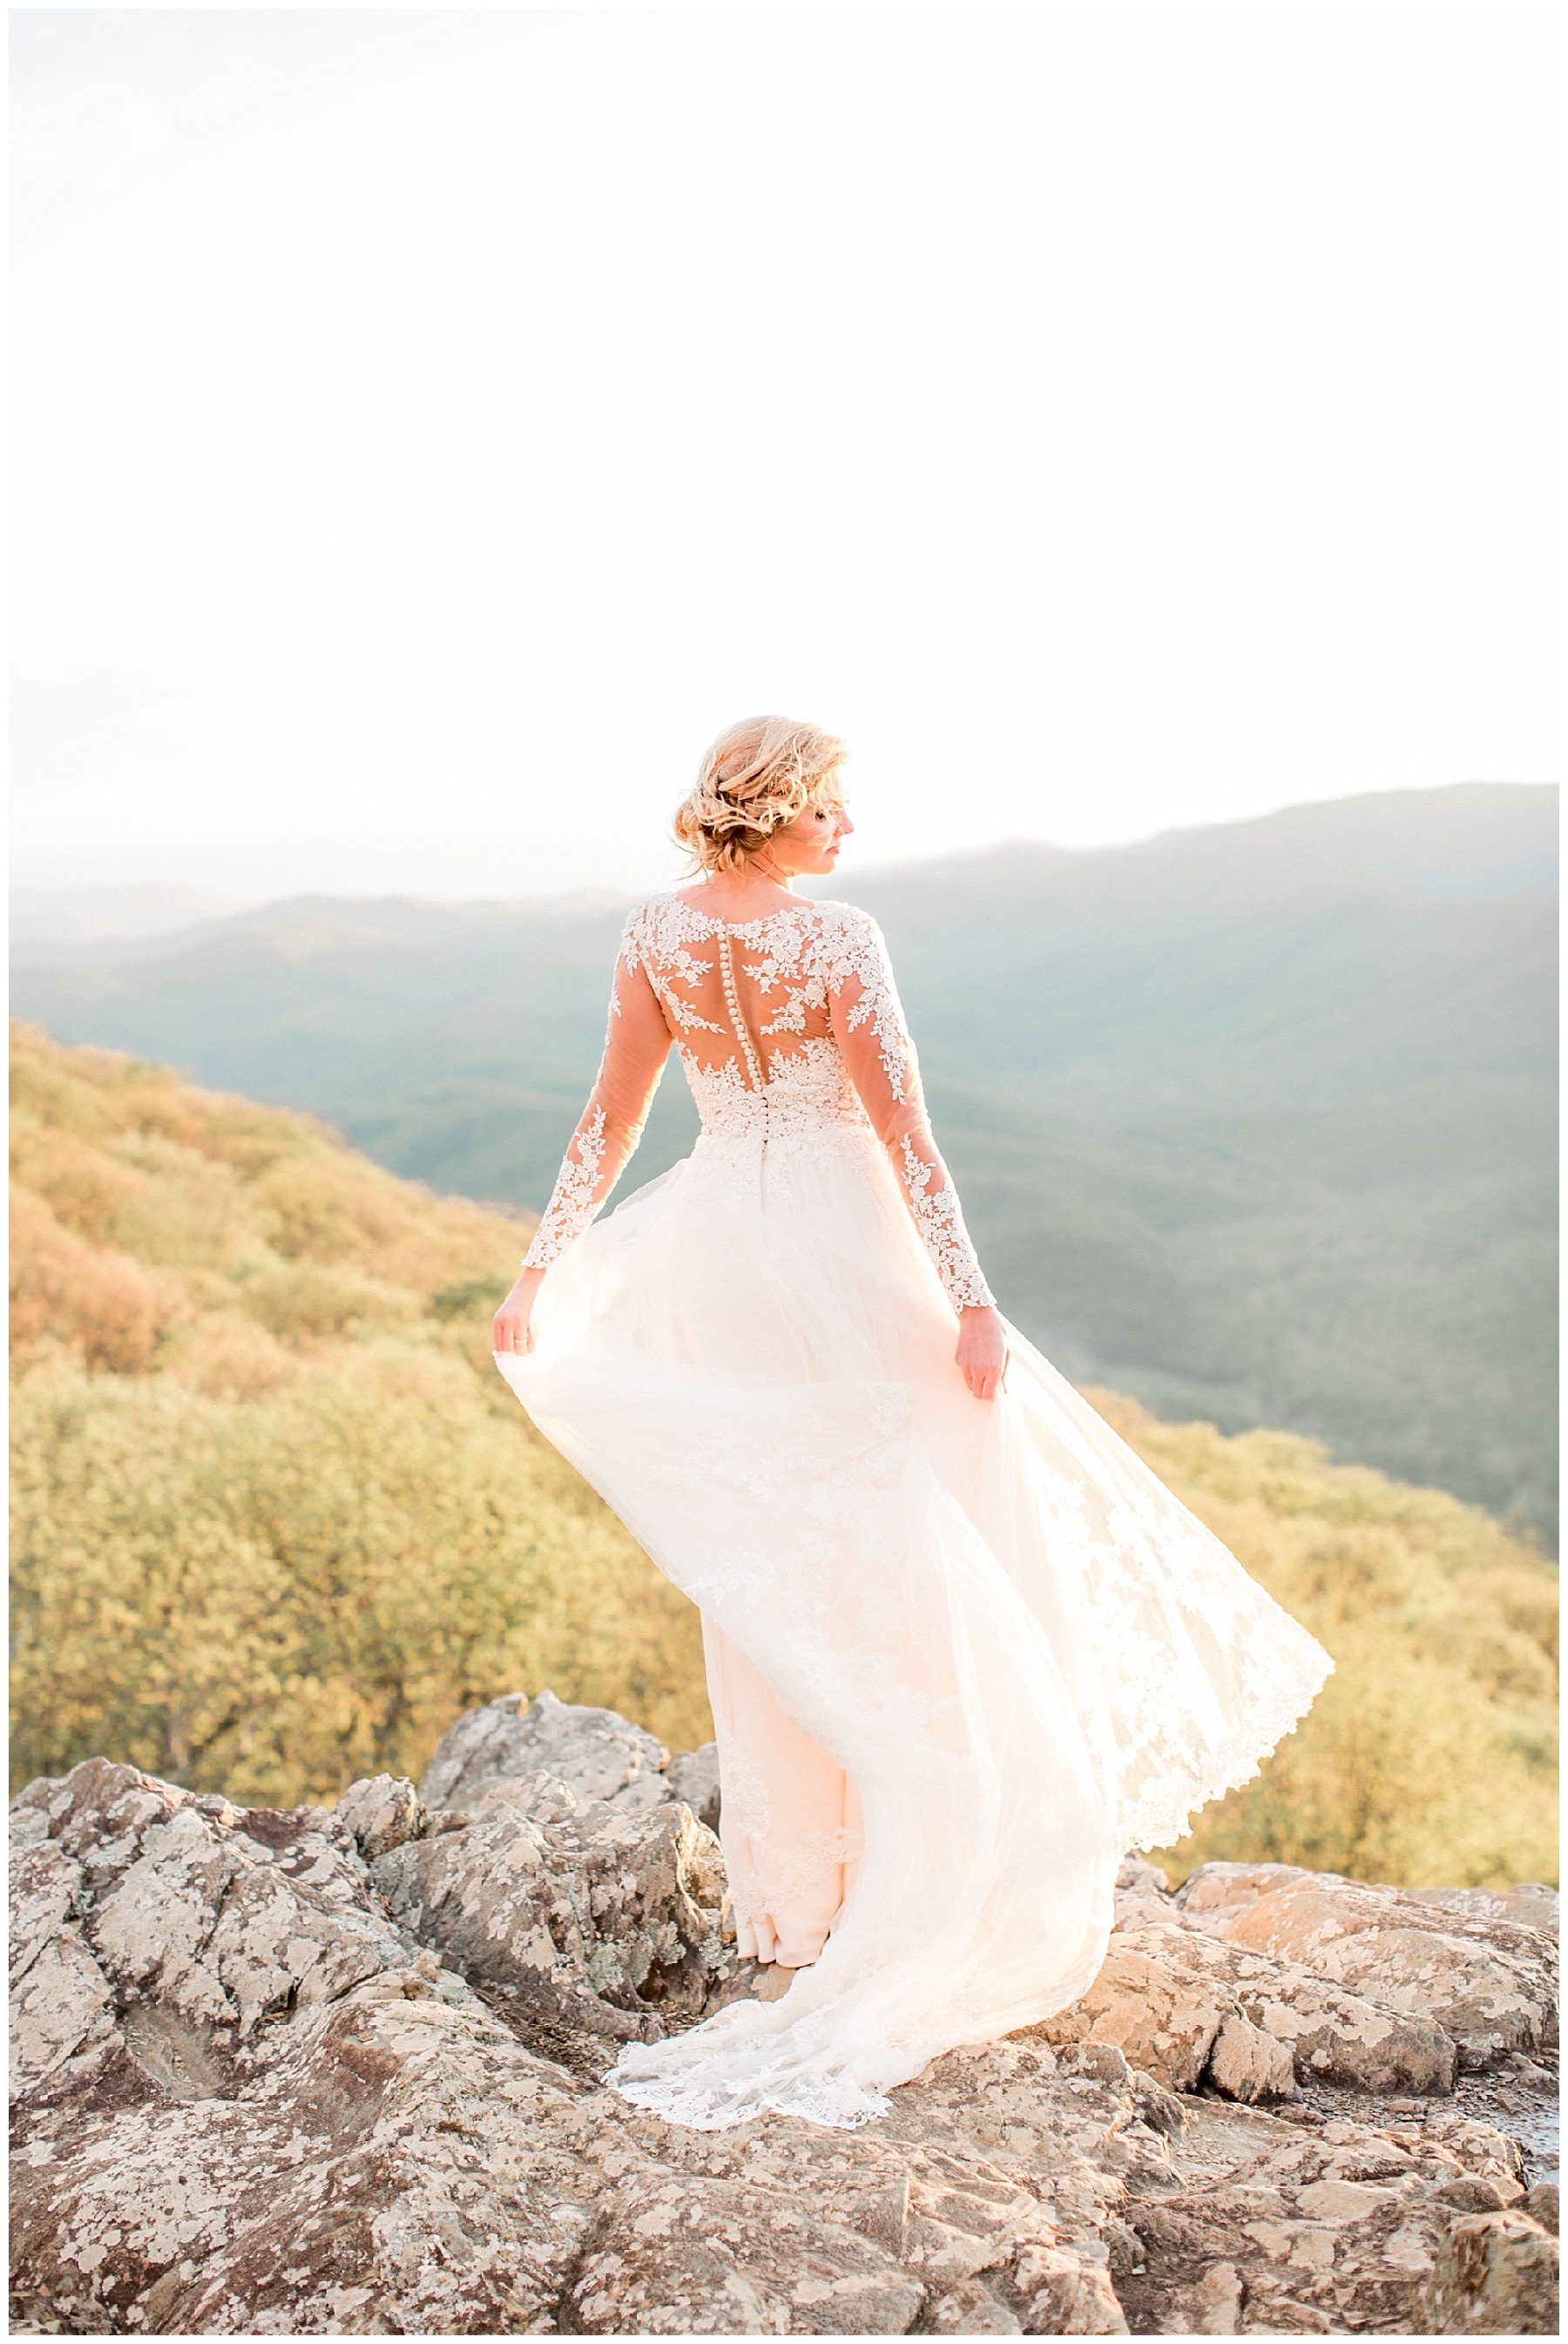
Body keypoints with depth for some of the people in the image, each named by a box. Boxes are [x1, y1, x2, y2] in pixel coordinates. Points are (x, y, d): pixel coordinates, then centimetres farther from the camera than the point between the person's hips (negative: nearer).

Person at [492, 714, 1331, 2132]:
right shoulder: (837, 942, -16)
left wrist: (542, 1268, 9)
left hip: (715, 1255, 6)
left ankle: (796, 1883, 27)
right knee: (899, 1553, 10)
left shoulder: (658, 934, -1)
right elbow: (905, 1136, -18)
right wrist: (970, 1302, -15)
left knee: (771, 1571, 16)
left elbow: (611, 1120, 1)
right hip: (842, 1256, -5)